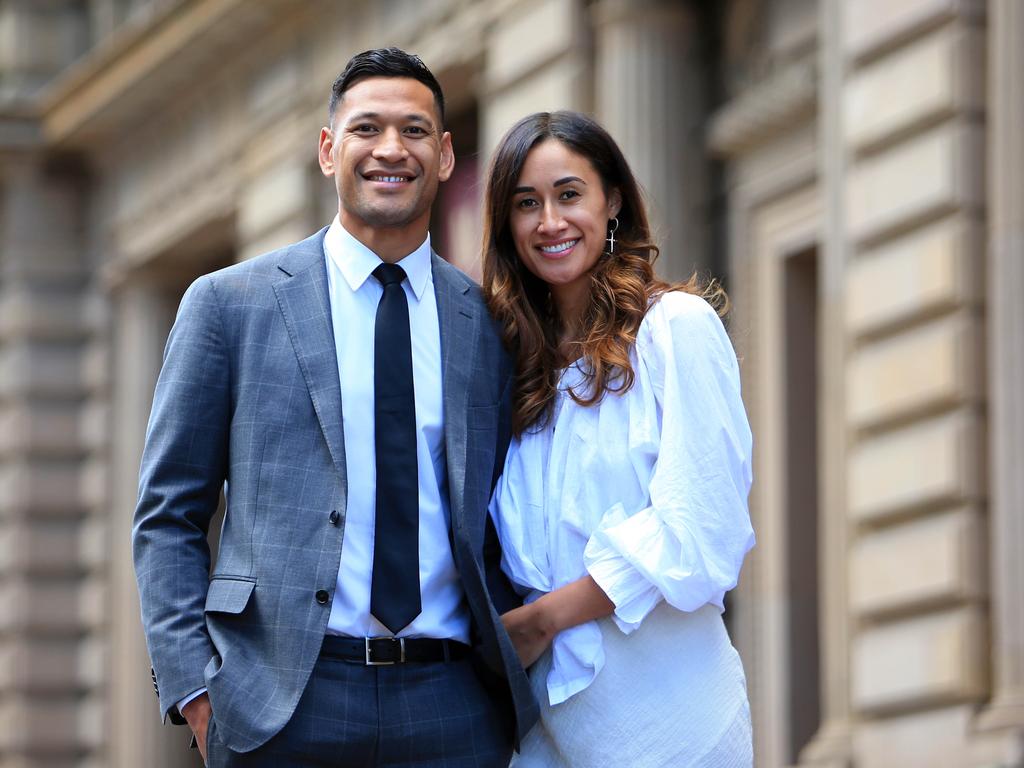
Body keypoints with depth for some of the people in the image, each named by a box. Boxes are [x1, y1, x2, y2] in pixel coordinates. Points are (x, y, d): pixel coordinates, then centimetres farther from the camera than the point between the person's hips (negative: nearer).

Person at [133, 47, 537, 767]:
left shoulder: (489, 323, 10)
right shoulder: (227, 303, 5)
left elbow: (502, 525, 15)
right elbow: (168, 516, 5)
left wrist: (516, 674, 1)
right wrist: (194, 689, -5)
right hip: (283, 708, -2)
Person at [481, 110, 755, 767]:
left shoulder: (674, 325, -7)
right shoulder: (521, 355, 12)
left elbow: (696, 528, -14)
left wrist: (541, 618, -11)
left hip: (660, 709, -5)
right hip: (546, 705, 5)